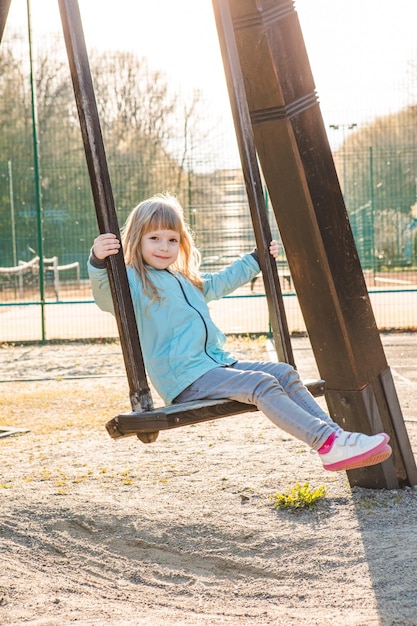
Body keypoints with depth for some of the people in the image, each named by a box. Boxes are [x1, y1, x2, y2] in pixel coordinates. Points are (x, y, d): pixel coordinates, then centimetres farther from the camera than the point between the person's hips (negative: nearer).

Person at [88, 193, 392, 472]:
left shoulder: (186, 280, 23)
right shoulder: (133, 282, -5)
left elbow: (221, 282, 41)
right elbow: (106, 296, -27)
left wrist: (256, 259, 49)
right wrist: (99, 263, -46)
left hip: (217, 364, 10)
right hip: (186, 379, -10)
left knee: (285, 373, -2)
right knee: (261, 385, -25)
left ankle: (335, 433, -14)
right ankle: (329, 445, -34)